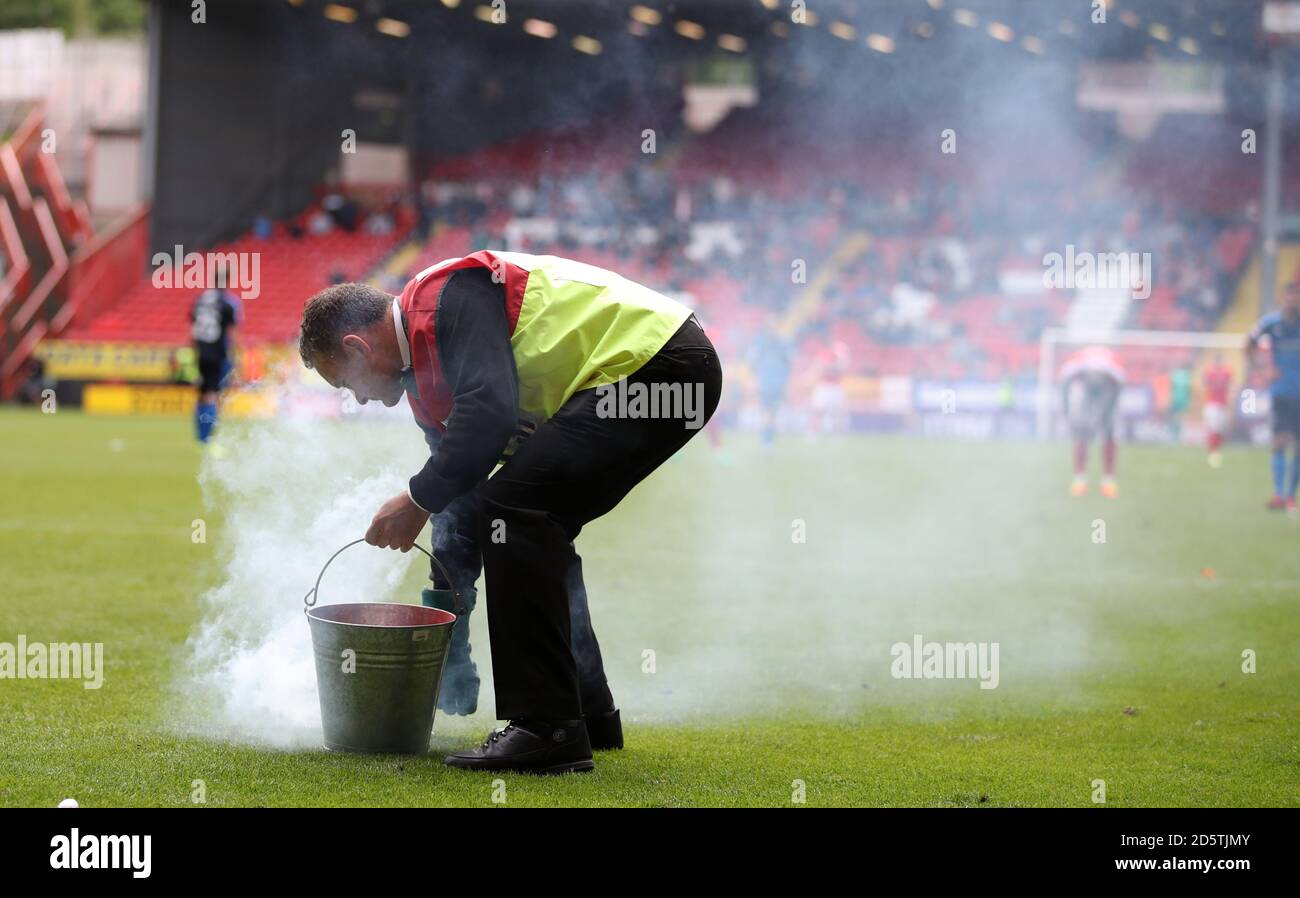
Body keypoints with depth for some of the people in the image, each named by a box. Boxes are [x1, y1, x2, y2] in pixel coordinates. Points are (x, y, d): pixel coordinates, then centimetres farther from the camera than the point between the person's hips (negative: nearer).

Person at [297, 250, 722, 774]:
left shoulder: (448, 298, -12)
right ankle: (587, 714, 23)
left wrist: (418, 500, -16)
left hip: (661, 367, -11)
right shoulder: (423, 363, 19)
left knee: (513, 507, -16)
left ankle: (549, 730, -17)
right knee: (533, 528, 17)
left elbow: (489, 409, -25)